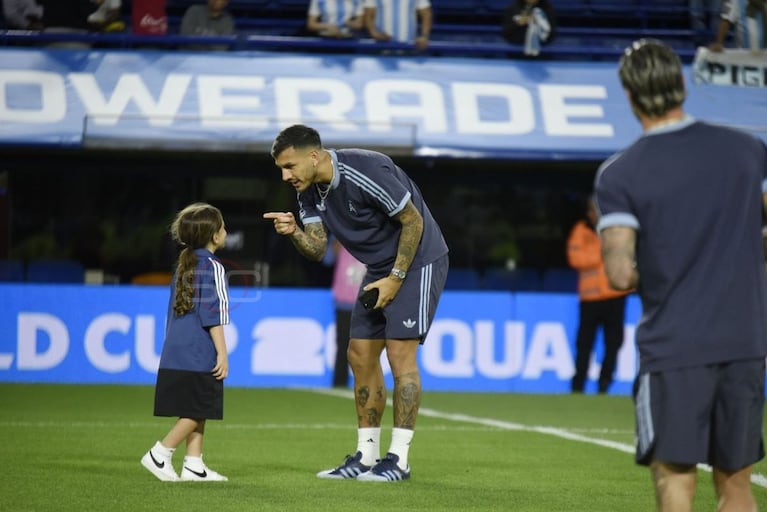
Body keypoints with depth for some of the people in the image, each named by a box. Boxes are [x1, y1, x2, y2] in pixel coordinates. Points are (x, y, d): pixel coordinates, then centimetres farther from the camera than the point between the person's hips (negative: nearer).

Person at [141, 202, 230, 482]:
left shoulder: (184, 265, 16)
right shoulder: (212, 267, -10)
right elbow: (213, 314, -15)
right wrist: (222, 353, -13)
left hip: (176, 353, 8)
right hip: (200, 353, -8)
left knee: (195, 412, 11)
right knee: (197, 411, -3)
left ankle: (194, 464, 10)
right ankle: (160, 454, -6)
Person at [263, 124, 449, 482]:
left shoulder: (366, 171, -27)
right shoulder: (310, 190, -2)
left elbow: (413, 221, -20)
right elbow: (317, 249, -2)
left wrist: (396, 278, -18)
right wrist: (293, 232, -23)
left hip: (417, 261, -8)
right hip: (380, 268, 9)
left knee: (399, 353, -13)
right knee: (361, 355, 4)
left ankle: (399, 459, -10)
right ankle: (366, 457, 9)